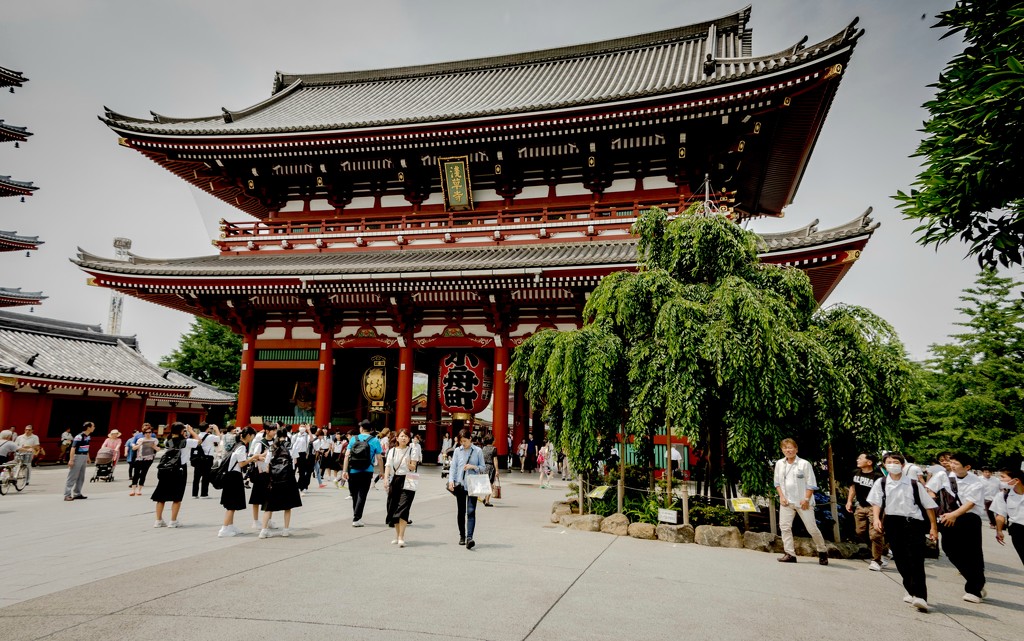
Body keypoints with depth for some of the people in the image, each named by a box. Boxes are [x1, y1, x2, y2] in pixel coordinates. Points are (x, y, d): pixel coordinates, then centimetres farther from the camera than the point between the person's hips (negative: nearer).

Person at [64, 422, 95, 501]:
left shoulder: (88, 437, 9)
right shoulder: (79, 437, -19)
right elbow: (73, 448, -23)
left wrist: (87, 458, 24)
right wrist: (71, 460, -27)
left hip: (84, 457, 9)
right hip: (77, 457, -9)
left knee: (81, 477, 14)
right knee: (72, 477, -6)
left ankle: (77, 494, 23)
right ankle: (67, 495, -3)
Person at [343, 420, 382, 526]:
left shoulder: (353, 439, 2)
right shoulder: (375, 441, -3)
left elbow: (347, 455, -3)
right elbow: (379, 459, -4)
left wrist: (344, 470, -2)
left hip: (353, 472, 2)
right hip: (367, 472, -2)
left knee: (354, 495, 16)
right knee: (362, 495, 2)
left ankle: (357, 516, 27)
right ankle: (356, 519, -4)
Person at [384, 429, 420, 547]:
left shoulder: (412, 451, 1)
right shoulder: (392, 451, 10)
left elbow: (413, 468, -6)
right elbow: (388, 466, 0)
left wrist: (409, 464, -30)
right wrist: (386, 480, -14)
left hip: (407, 482, -4)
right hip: (394, 481, 4)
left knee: (403, 508, -13)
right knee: (393, 508, 7)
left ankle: (401, 537, -15)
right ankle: (397, 535, 21)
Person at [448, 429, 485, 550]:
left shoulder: (478, 451, 1)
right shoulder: (457, 451, 5)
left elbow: (483, 468, 5)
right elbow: (453, 467, 4)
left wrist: (473, 466, -14)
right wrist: (451, 480, -9)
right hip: (460, 484, 2)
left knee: (471, 511, -11)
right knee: (461, 511, 11)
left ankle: (469, 538, -18)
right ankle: (462, 536, 25)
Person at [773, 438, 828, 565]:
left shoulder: (804, 464, -8)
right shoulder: (779, 464, 5)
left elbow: (811, 484, -6)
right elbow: (777, 482, 11)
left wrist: (806, 499, -13)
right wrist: (781, 496, -1)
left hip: (802, 502, -4)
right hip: (786, 501, 4)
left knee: (812, 528, 1)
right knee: (784, 526, -3)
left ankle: (822, 552, 23)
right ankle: (790, 554, 4)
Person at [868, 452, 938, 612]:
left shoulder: (913, 484, 2)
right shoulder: (881, 483, 4)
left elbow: (928, 505, 6)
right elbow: (876, 503, -1)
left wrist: (933, 527, 2)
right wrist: (876, 519, -17)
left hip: (913, 523, -2)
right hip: (892, 523, 2)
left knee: (916, 560, -11)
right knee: (900, 560, 9)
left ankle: (920, 597, -14)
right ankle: (912, 591, 25)